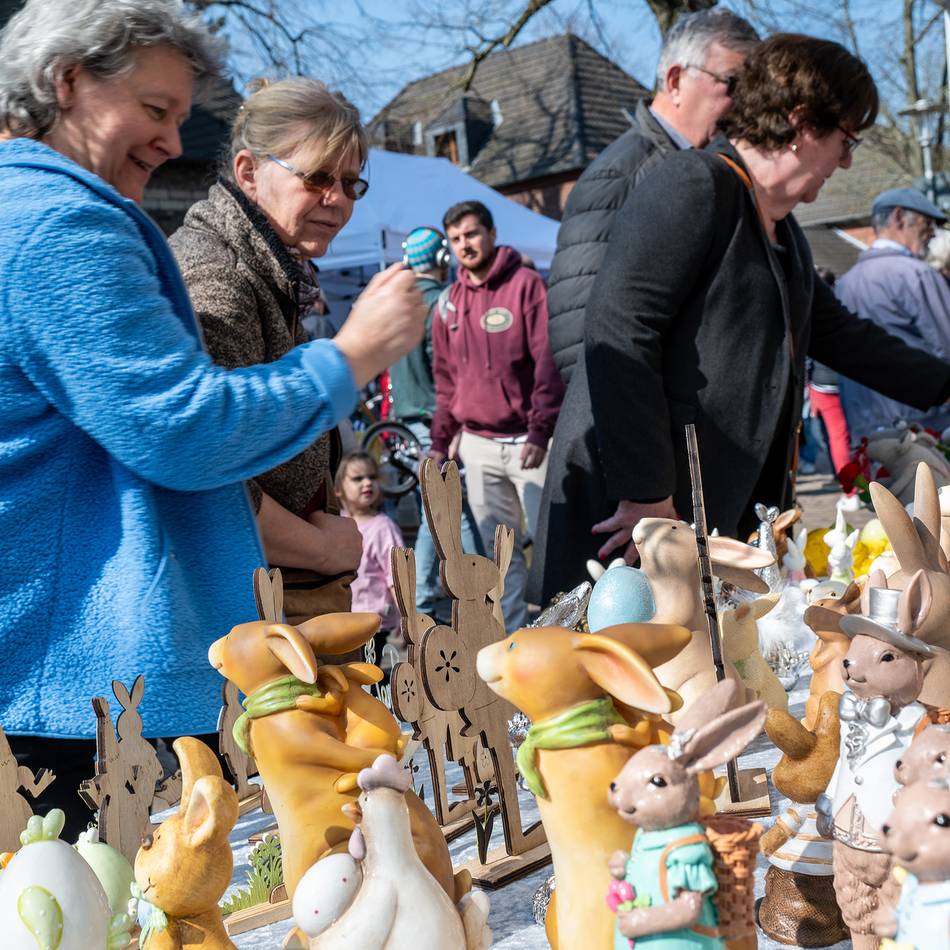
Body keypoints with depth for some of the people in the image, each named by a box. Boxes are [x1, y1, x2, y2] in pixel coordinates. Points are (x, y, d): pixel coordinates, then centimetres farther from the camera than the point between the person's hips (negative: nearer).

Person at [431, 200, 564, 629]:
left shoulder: (527, 285, -4)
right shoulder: (450, 304, 12)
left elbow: (549, 363, -9)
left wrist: (540, 432, -16)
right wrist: (440, 441, 13)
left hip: (527, 441, -5)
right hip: (477, 445, 5)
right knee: (496, 548, 7)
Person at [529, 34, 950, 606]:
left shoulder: (782, 230, 19)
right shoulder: (692, 188, -12)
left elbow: (838, 333, 32)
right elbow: (618, 335, -21)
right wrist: (646, 495, -22)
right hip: (632, 506, -9)